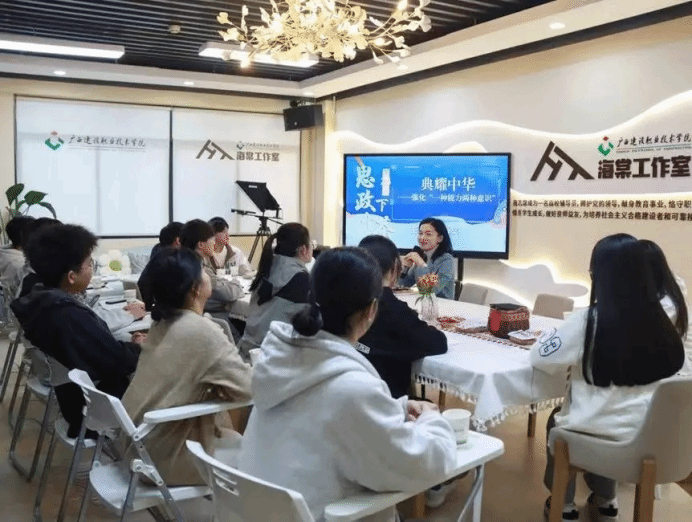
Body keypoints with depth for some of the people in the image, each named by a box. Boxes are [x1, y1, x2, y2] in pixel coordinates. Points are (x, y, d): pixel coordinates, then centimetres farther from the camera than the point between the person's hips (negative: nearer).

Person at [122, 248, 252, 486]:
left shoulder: (163, 323, 3)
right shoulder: (202, 331, -22)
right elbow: (248, 387, -20)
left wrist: (216, 387, 0)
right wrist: (262, 365, -2)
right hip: (163, 459, -7)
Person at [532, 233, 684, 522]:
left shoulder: (588, 320, -20)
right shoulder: (659, 320, -7)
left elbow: (540, 357, -11)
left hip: (596, 431, -4)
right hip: (647, 434, 4)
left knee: (557, 419, 29)